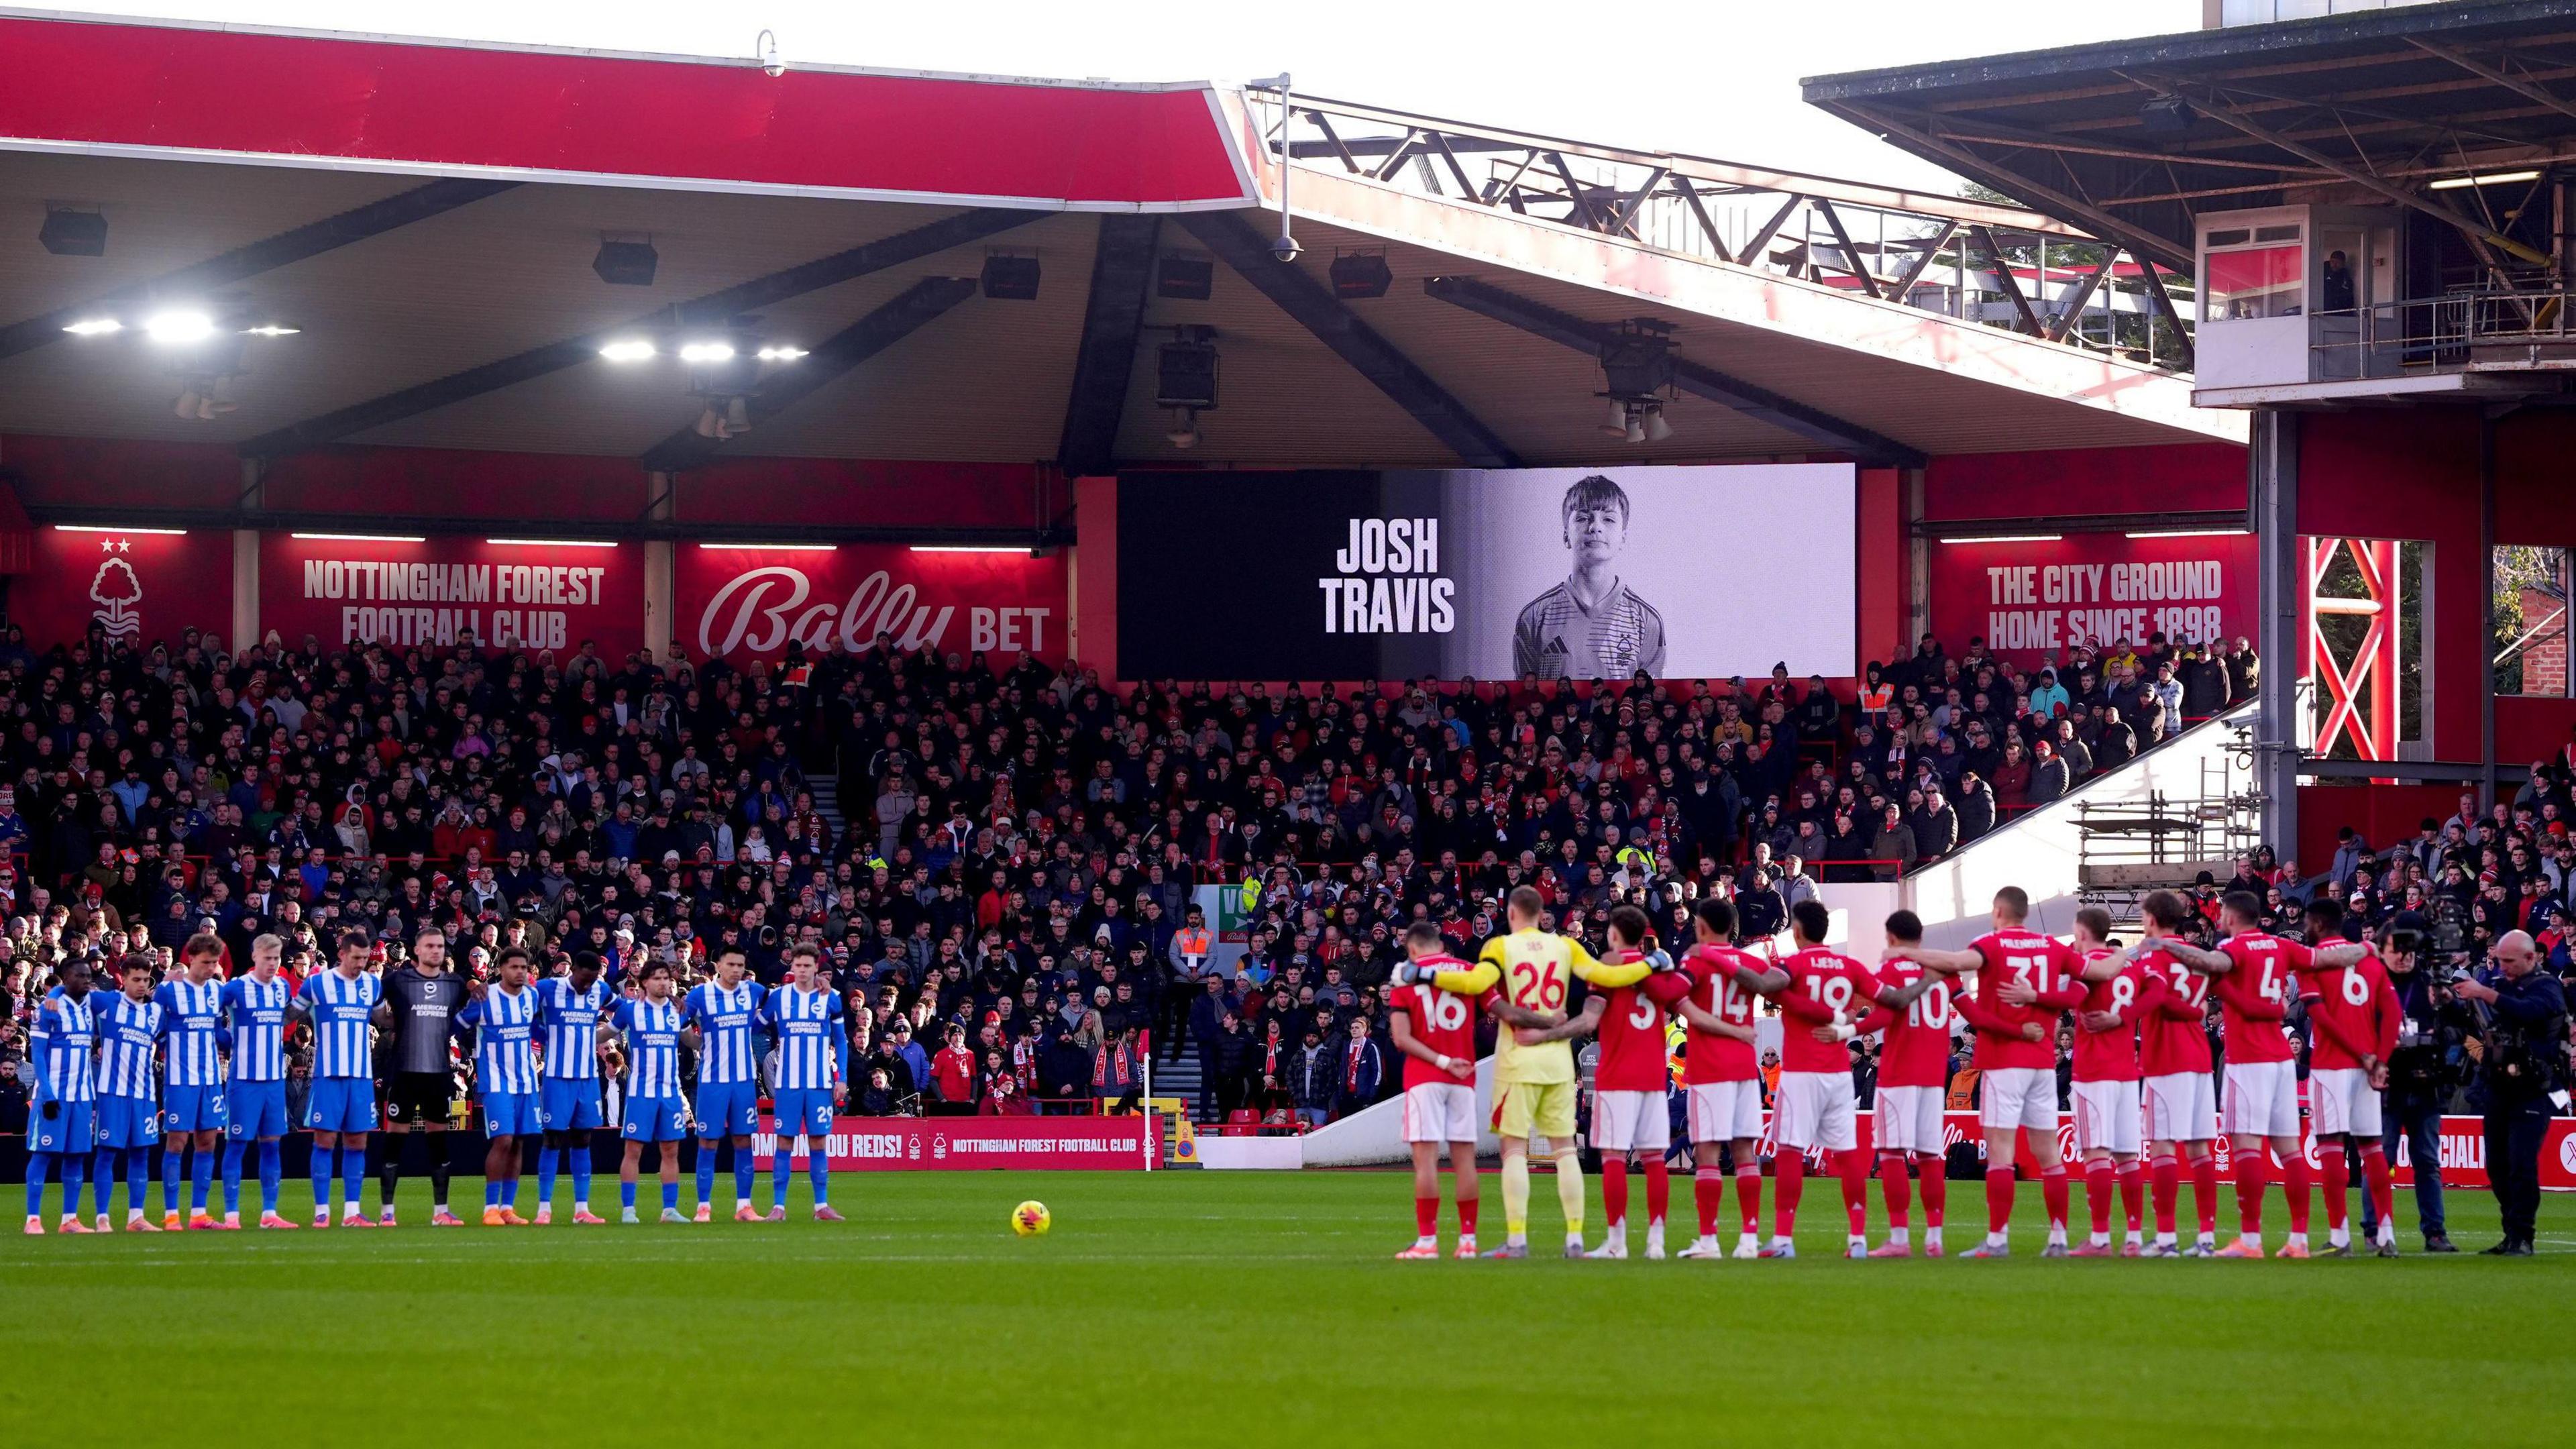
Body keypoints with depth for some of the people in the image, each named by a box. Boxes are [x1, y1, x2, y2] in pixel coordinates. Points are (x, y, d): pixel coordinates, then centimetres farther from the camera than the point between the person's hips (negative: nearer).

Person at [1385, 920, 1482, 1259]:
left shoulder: (1407, 976, 2)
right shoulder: (1469, 971, 7)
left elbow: (1401, 1038, -7)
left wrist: (1443, 1062, -10)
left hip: (1424, 1078, -3)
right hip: (1464, 1079, 3)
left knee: (1425, 1155, -5)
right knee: (1464, 1156, 6)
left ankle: (1427, 1240, -9)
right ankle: (1468, 1240, 8)